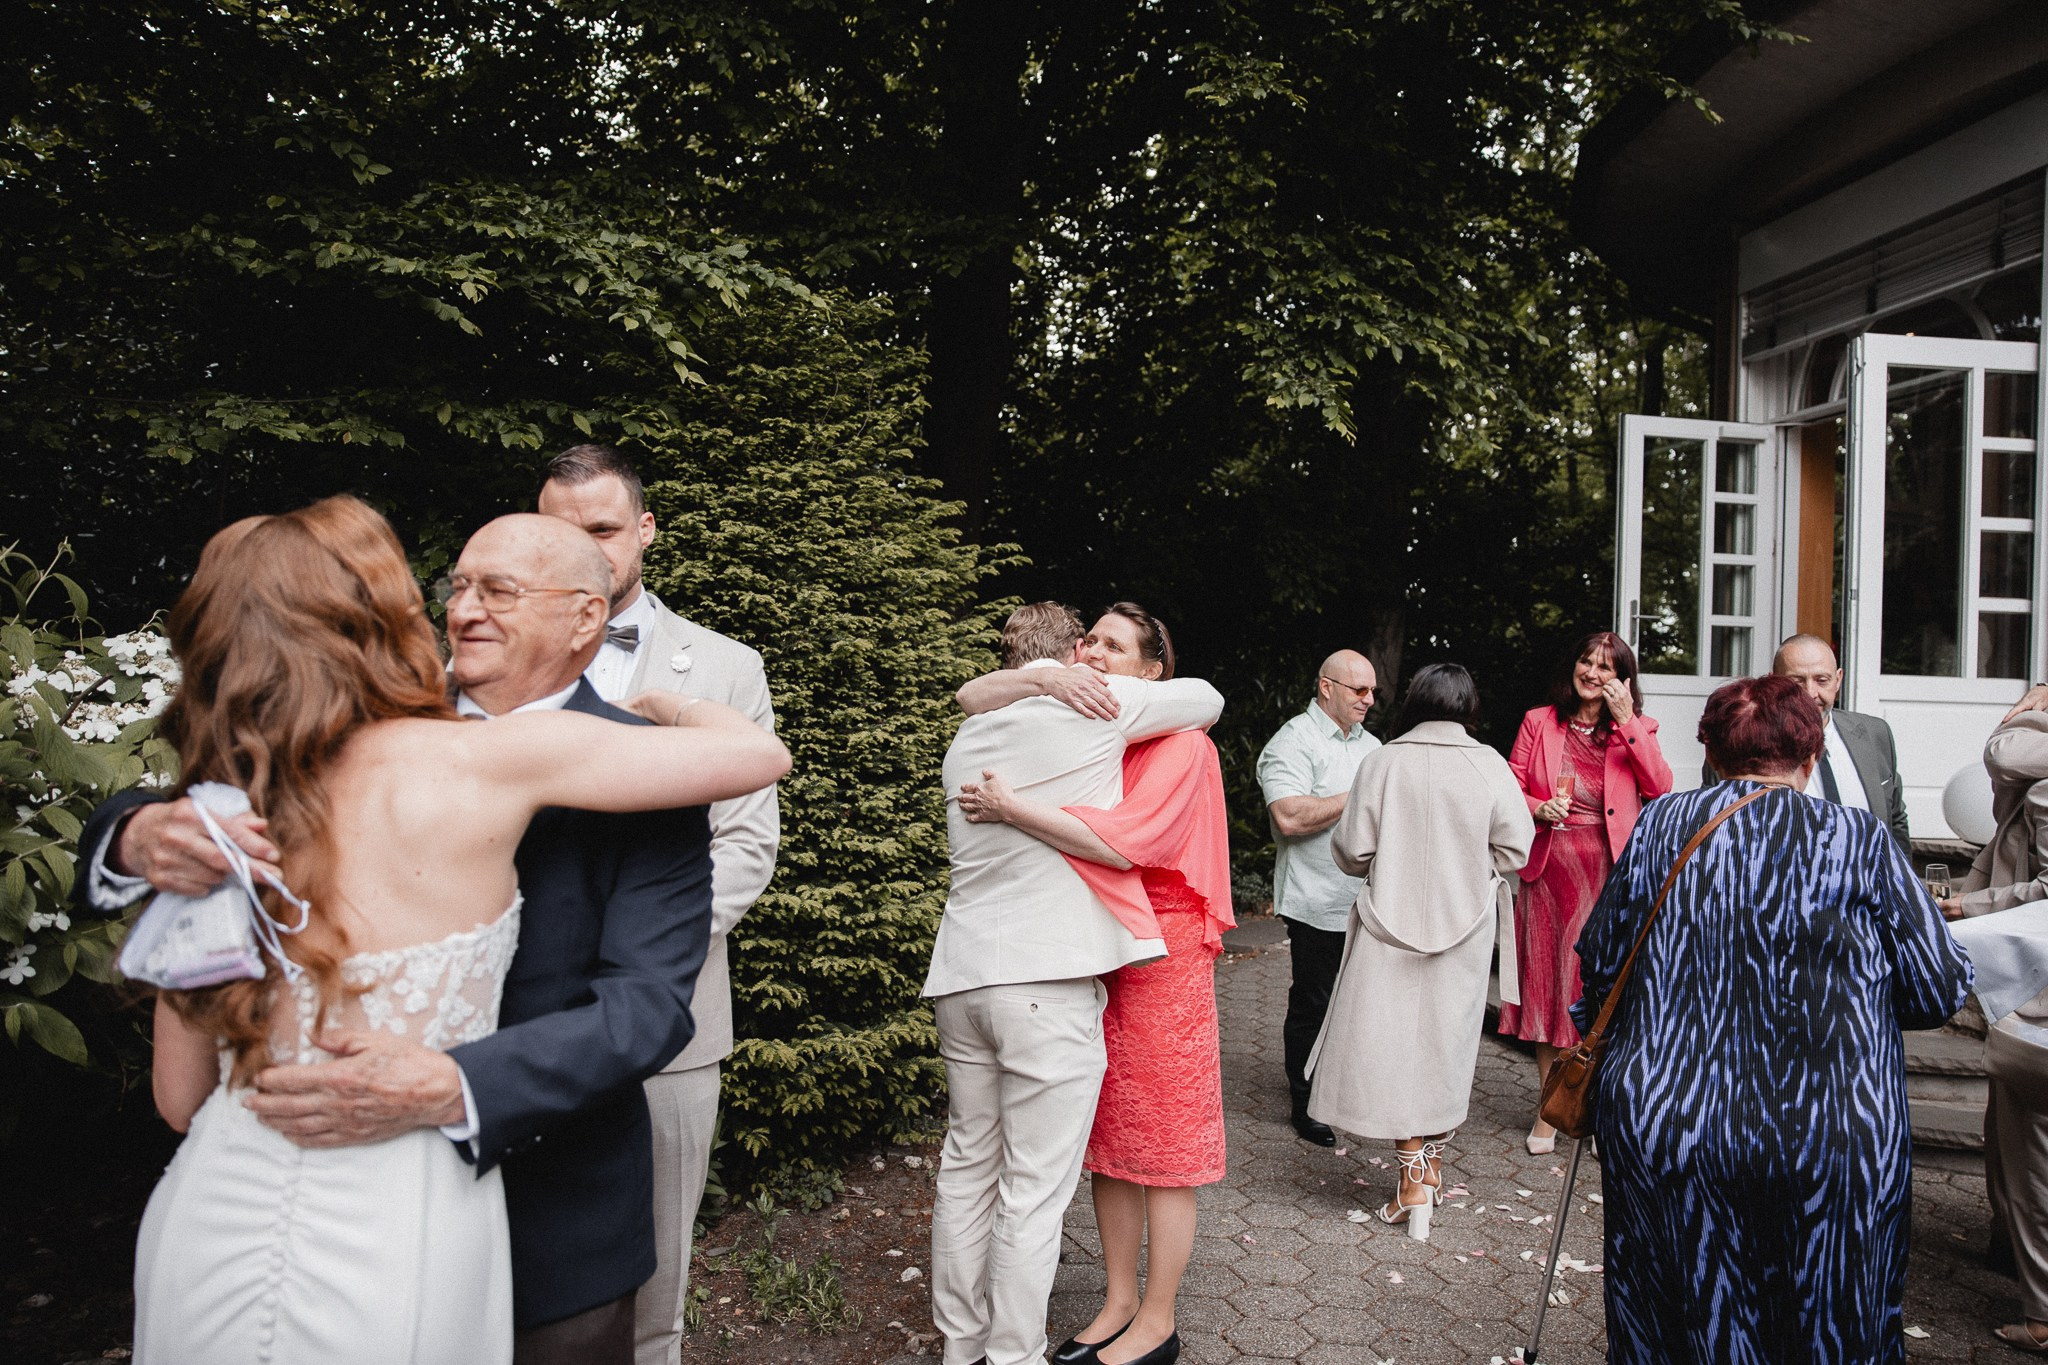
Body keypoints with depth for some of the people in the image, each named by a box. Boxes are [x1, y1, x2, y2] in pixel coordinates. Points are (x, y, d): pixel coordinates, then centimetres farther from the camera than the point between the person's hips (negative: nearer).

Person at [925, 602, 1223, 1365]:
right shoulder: (1097, 703, -2)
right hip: (1048, 981, -6)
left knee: (967, 1167, 16)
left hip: (962, 975, 7)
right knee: (1033, 1190, 2)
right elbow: (1208, 699, 11)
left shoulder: (968, 738, 14)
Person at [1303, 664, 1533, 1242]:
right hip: (1464, 931, 2)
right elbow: (1514, 850, -6)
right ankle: (1432, 1166, 32)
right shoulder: (1488, 765, -8)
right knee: (1446, 1043, 17)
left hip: (1392, 925, -2)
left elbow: (1352, 853, -7)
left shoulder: (1381, 763, -10)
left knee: (1393, 1046, 7)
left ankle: (1413, 1181, 7)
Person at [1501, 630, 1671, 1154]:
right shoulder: (1539, 722, 6)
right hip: (1550, 869, 1)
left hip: (1610, 871, 0)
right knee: (1547, 980, 5)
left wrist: (1626, 720, -12)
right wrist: (1539, 809, -14)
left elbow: (1661, 788, -10)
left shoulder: (1635, 729, 7)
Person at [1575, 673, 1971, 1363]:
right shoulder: (1860, 839, -7)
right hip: (1830, 1150, -1)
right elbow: (1938, 991, -5)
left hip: (1661, 1131, 1)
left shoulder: (1660, 825, -2)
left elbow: (1600, 960, 5)